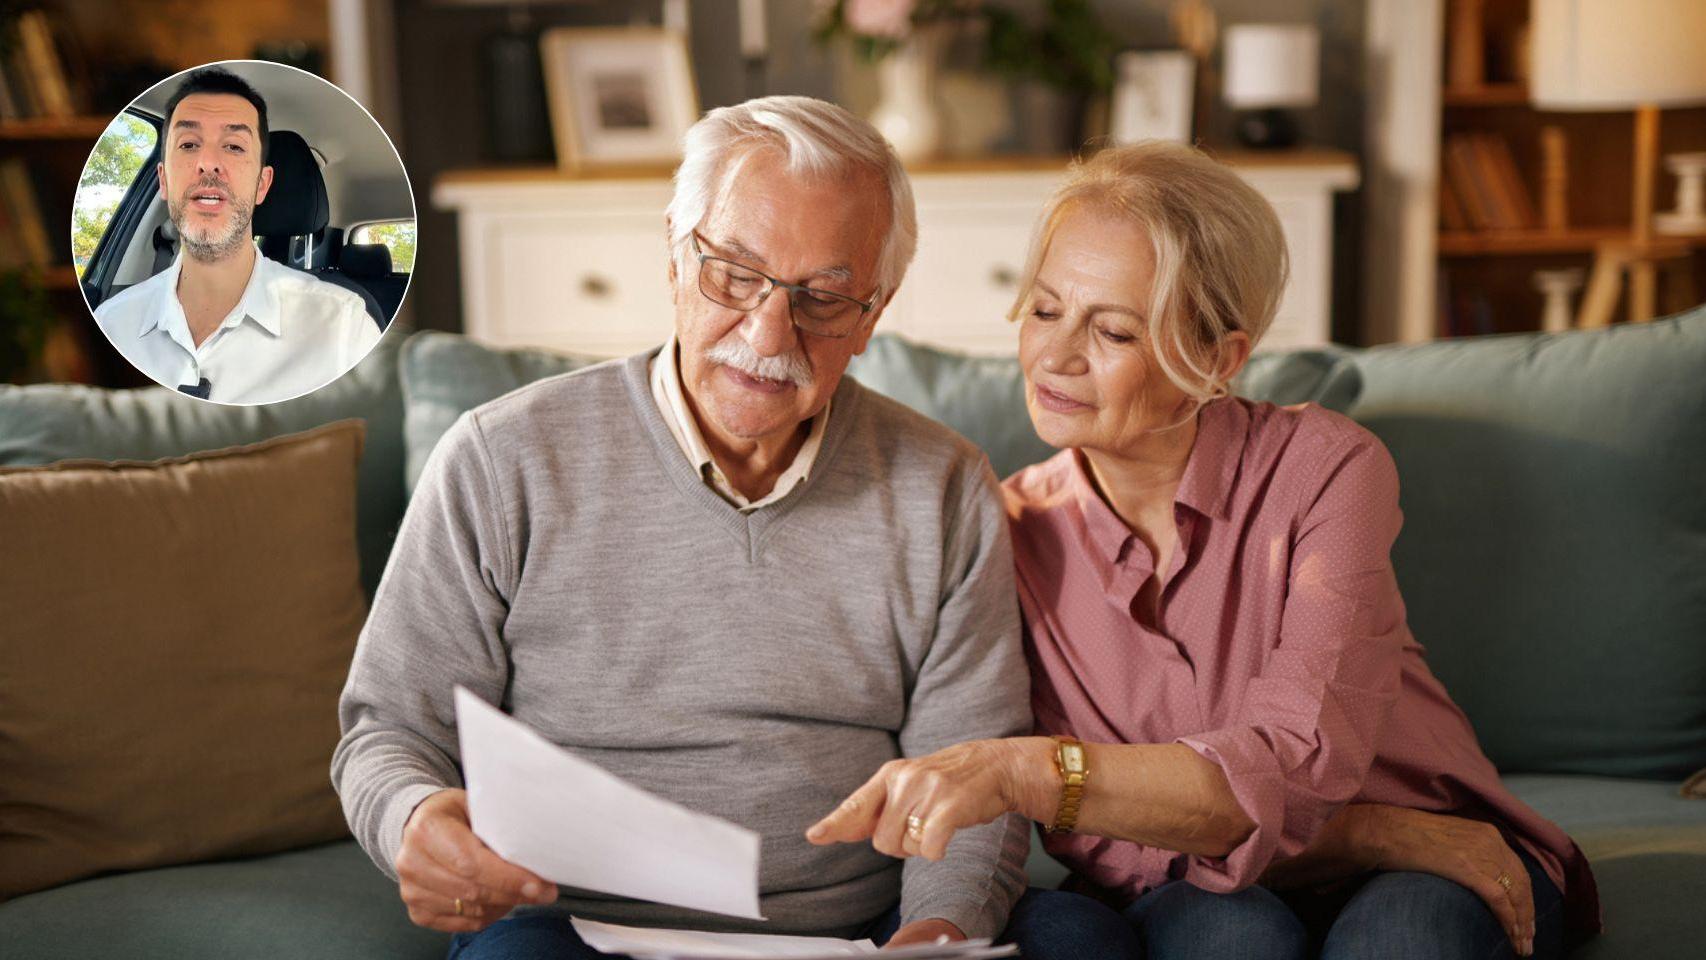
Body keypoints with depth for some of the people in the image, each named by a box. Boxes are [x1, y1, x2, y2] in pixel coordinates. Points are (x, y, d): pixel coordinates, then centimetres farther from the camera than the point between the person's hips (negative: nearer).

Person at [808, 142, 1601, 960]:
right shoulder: (1014, 528, -6)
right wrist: (1386, 832, -20)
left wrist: (1025, 772, -41)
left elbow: (1294, 772, -25)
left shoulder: (1324, 470, -13)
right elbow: (1093, 841, -9)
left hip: (1421, 874, 1)